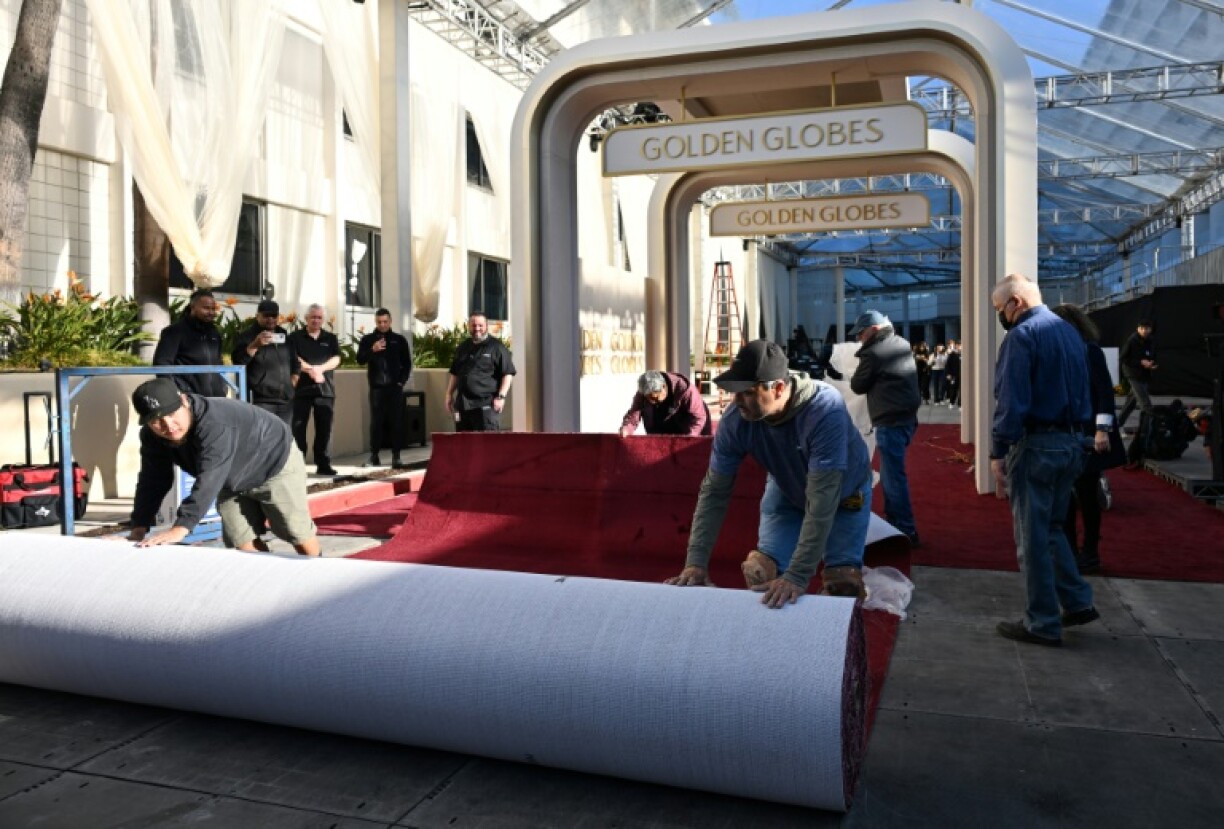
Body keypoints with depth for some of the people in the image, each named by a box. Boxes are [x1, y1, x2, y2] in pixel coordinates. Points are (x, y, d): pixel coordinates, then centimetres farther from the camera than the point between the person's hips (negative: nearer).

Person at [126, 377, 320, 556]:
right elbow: (153, 482, -9)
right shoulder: (152, 437, -14)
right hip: (234, 479, 7)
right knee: (242, 540, 0)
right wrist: (139, 528, -18)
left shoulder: (215, 424, -42)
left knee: (297, 533, 0)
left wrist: (180, 528, -54)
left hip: (277, 460, -7)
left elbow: (209, 481, -48)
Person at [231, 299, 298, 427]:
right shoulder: (247, 336, -1)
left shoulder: (284, 335, 17)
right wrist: (255, 345, -29)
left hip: (286, 400, 6)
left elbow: (295, 362, 28)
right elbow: (237, 360, -17)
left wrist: (293, 380, 14)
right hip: (261, 400, -6)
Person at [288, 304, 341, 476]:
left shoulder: (330, 338, 12)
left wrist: (319, 368, -17)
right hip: (301, 388, -2)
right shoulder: (295, 337, 5)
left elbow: (336, 359, 0)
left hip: (325, 389, 2)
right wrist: (310, 370, -20)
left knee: (324, 428, 4)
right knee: (298, 427, -1)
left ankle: (323, 464, 10)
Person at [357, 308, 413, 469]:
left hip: (395, 387, 0)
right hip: (376, 387, 0)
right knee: (376, 421, 2)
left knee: (396, 421, -2)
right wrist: (372, 350, -21)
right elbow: (360, 359, -5)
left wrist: (401, 381, -1)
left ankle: (396, 457, 1)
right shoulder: (367, 339, 6)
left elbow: (407, 363, 9)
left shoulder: (399, 340, 7)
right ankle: (374, 456, 9)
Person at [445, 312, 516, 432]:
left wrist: (501, 396, -14)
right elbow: (454, 373, 25)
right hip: (463, 404, 6)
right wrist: (449, 394, 17)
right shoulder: (463, 348, 17)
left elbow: (508, 374, -6)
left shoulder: (496, 347, -2)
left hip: (487, 404, -6)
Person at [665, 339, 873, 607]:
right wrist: (696, 561, -29)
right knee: (759, 572, -11)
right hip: (787, 492, 3)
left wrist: (797, 576, -48)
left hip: (843, 495, -3)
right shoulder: (735, 420, -29)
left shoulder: (825, 411, -41)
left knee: (843, 582, -17)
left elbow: (822, 500, -44)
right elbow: (714, 491, -21)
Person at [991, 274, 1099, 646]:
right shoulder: (1071, 332, 14)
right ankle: (1078, 602, 22)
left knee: (1033, 536, 2)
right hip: (1071, 443, 8)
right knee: (1051, 528, 21)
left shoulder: (1022, 335, -13)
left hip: (1036, 444, -8)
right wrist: (1075, 433, 16)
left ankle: (1042, 624, 9)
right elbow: (1082, 392, 17)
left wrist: (998, 453, -18)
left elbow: (1011, 401, -20)